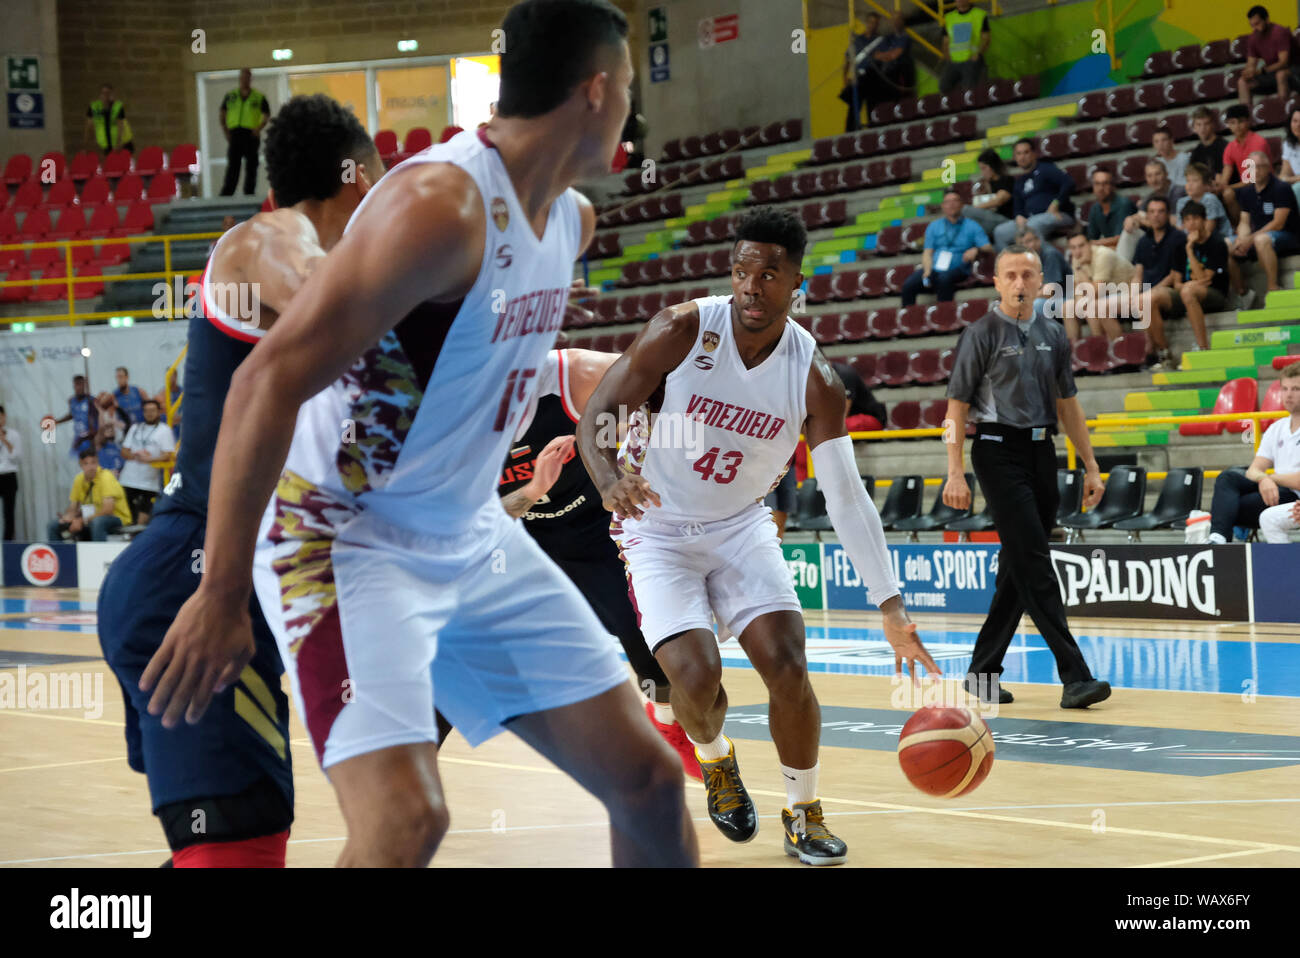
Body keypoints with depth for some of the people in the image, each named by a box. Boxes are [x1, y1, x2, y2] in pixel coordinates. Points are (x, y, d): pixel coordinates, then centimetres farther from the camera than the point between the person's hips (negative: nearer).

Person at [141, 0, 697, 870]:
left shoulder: (573, 218, 4)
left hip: (475, 542, 9)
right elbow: (270, 381, -27)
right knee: (406, 817, -26)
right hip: (346, 541, -9)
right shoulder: (443, 204, -24)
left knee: (649, 779, 7)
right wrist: (220, 597, -27)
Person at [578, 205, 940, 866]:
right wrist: (609, 477, -40)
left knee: (786, 667, -14)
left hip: (740, 527, 2)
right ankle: (715, 761, 18)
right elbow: (597, 414, -17)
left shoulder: (814, 380, -15)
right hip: (658, 531, -2)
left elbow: (846, 496, -13)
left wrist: (891, 608, -18)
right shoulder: (683, 331, -20)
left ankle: (803, 811, 11)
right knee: (697, 675, -19)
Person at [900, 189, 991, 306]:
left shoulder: (972, 226, 12)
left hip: (957, 269, -3)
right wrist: (927, 271, -9)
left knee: (945, 279, -38)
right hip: (934, 268, 3)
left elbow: (988, 249, 3)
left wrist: (976, 250, -21)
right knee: (908, 285, -25)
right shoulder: (934, 226, 19)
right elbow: (927, 253, 12)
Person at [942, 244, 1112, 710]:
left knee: (1017, 572, 8)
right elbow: (957, 406, -5)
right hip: (999, 452, -6)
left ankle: (982, 672, 18)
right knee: (1034, 567, -12)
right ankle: (1075, 677, -17)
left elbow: (1068, 404, 19)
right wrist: (956, 473, -13)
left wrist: (1091, 466, 15)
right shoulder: (981, 334, -3)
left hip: (1041, 452, 6)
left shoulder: (1053, 336, 13)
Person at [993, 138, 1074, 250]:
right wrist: (1019, 217, -1)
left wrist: (1055, 206, -17)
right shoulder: (1020, 181, 23)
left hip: (1059, 216, -7)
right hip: (1031, 219, 7)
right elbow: (1019, 208, 24)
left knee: (1033, 225, -39)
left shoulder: (1045, 168, 1)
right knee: (1000, 232, -11)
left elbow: (1069, 184, -14)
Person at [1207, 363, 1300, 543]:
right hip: (1274, 493, 7)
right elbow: (1253, 470, 11)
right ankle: (1217, 538, -41)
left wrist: (1272, 478, -1)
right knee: (1228, 477, -21)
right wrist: (1264, 480, -14)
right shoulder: (1277, 428, 20)